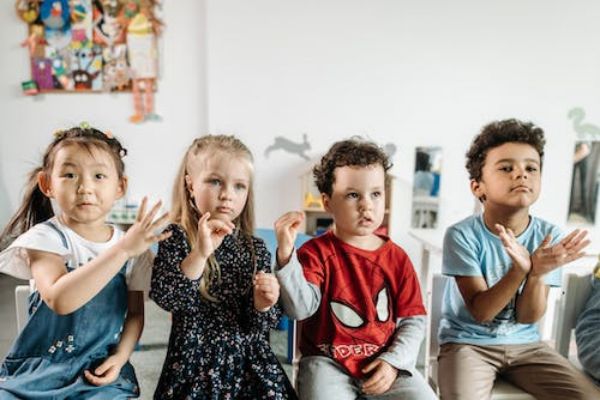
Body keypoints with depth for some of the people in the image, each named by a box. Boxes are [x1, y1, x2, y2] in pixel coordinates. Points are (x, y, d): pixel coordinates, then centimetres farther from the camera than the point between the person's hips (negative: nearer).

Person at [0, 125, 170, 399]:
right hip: (37, 372, -1)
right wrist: (123, 248, -33)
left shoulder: (132, 245, -1)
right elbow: (59, 300, -28)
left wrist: (120, 356, -9)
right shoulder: (45, 237, -10)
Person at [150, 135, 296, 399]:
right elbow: (164, 297, -19)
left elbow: (259, 327, 2)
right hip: (194, 364, -2)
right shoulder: (176, 238, -4)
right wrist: (199, 254, -30)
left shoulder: (255, 249, -1)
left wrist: (262, 306, -19)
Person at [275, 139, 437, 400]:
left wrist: (393, 361, -8)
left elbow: (414, 320, 5)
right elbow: (300, 308, -19)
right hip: (328, 362, -3)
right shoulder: (317, 252, -6)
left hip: (385, 363, 3)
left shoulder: (397, 258, 2)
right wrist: (286, 254, -30)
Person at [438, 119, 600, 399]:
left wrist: (536, 274, -28)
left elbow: (528, 317, -8)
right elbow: (480, 312, -19)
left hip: (525, 344, 4)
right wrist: (520, 270, -34)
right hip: (467, 342, -4)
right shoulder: (462, 235, -18)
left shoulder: (548, 236, -7)